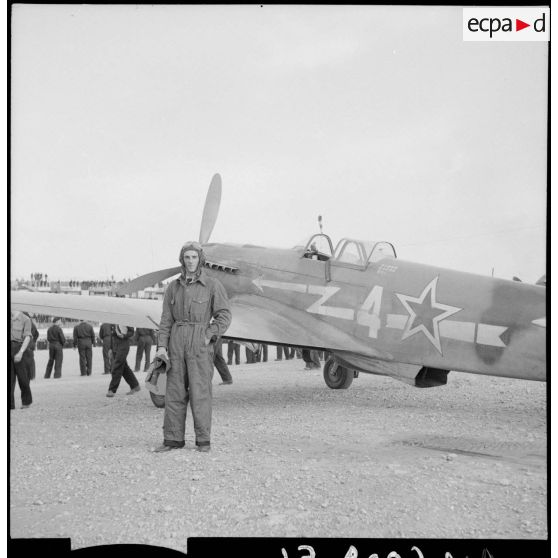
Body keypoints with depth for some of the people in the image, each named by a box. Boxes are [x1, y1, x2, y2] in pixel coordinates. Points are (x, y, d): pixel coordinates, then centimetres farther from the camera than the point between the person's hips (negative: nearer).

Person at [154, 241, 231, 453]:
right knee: (174, 391, 4)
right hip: (177, 342, 4)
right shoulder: (174, 287, 10)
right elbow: (166, 318, 8)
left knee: (200, 391, -5)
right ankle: (173, 439, 11)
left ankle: (203, 440, 4)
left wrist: (209, 337, -13)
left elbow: (224, 315, -4)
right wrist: (162, 345, -1)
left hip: (200, 342, -4)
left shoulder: (213, 284, -1)